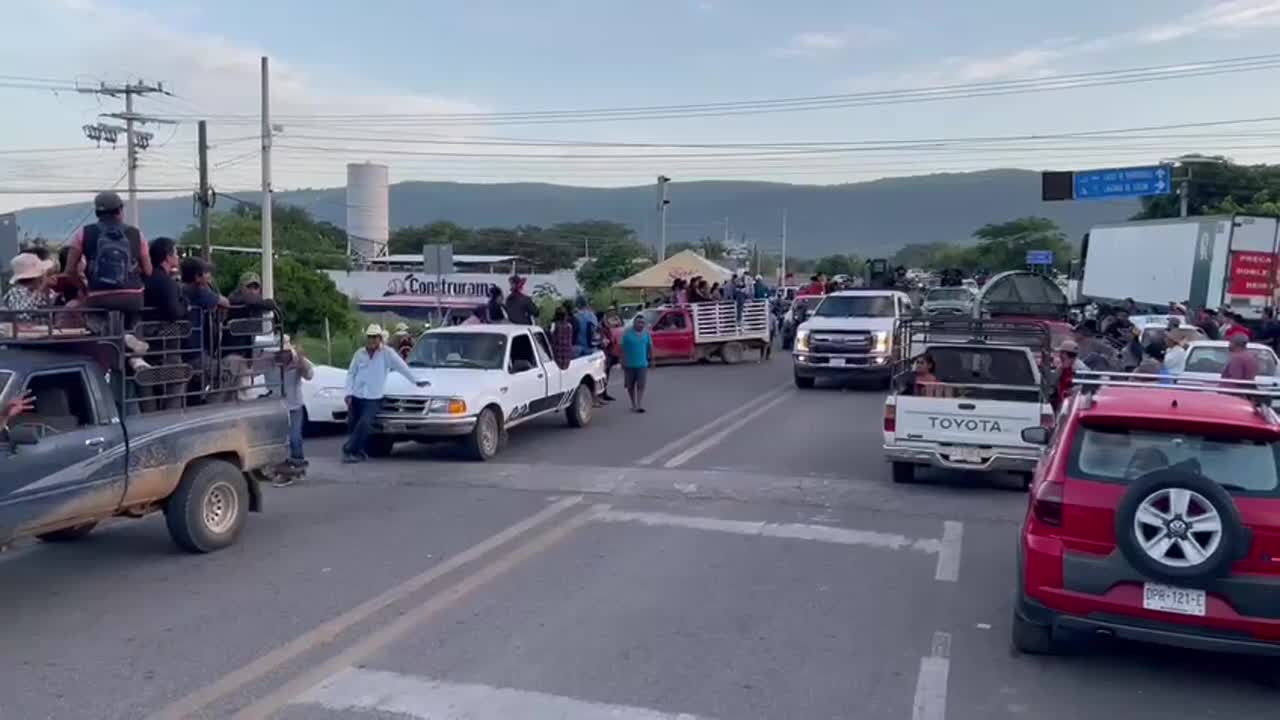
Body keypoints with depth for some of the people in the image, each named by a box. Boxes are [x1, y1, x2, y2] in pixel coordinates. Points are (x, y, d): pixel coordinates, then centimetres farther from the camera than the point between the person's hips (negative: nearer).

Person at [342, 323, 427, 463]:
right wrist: (349, 393, 0)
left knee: (363, 425, -16)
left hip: (373, 398, -4)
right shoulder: (359, 353, 6)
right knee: (352, 425, 6)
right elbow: (351, 373, 9)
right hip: (356, 396, 4)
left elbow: (402, 367, -3)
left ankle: (349, 450, -6)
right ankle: (358, 451, 20)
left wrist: (416, 381, -3)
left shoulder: (387, 353, -3)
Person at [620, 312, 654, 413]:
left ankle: (640, 405, -11)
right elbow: (623, 349, -3)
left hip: (642, 364, 1)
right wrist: (622, 362, -5)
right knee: (630, 386, 9)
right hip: (629, 364, 0)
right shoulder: (627, 333, -5)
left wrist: (651, 359, 12)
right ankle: (634, 404, 23)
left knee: (641, 385, -9)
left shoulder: (646, 333, 3)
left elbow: (650, 347, 10)